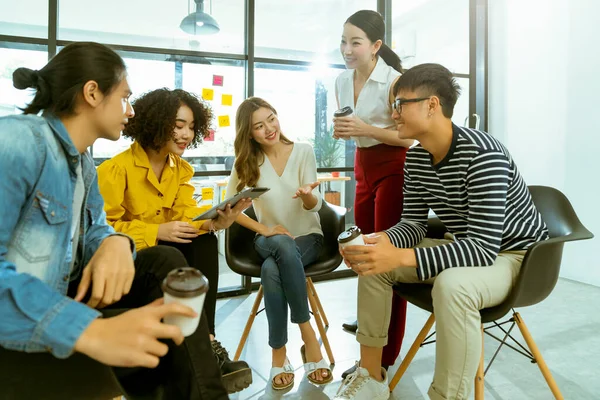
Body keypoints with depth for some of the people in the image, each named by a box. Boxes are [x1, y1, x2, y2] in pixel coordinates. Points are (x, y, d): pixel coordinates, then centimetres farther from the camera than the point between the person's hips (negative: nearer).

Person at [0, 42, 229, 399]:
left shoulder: (83, 160, 8)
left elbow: (93, 229, 7)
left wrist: (115, 243, -19)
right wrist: (89, 330, -42)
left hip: (59, 298, 8)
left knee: (166, 261, -6)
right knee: (161, 336, -17)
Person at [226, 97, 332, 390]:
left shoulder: (303, 151, -4)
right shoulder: (247, 161, 0)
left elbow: (315, 206, -10)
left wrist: (308, 194, -35)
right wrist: (264, 229, -15)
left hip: (308, 237, -1)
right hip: (269, 240, 1)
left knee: (272, 269, -34)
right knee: (283, 246, -36)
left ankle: (279, 353, -15)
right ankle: (309, 339, -24)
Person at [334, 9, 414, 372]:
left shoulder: (393, 81, -15)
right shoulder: (342, 81, 6)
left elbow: (409, 136, -15)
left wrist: (366, 129, -25)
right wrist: (341, 131, -3)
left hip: (393, 167, -7)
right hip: (363, 165, 8)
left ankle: (384, 354, 4)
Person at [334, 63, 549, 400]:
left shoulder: (481, 154, -29)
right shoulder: (416, 158, -5)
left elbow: (484, 247, -34)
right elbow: (414, 222, -1)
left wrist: (400, 257, -42)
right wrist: (383, 241, -24)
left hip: (515, 254, -7)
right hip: (465, 248, 8)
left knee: (453, 284, -40)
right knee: (372, 262, -4)